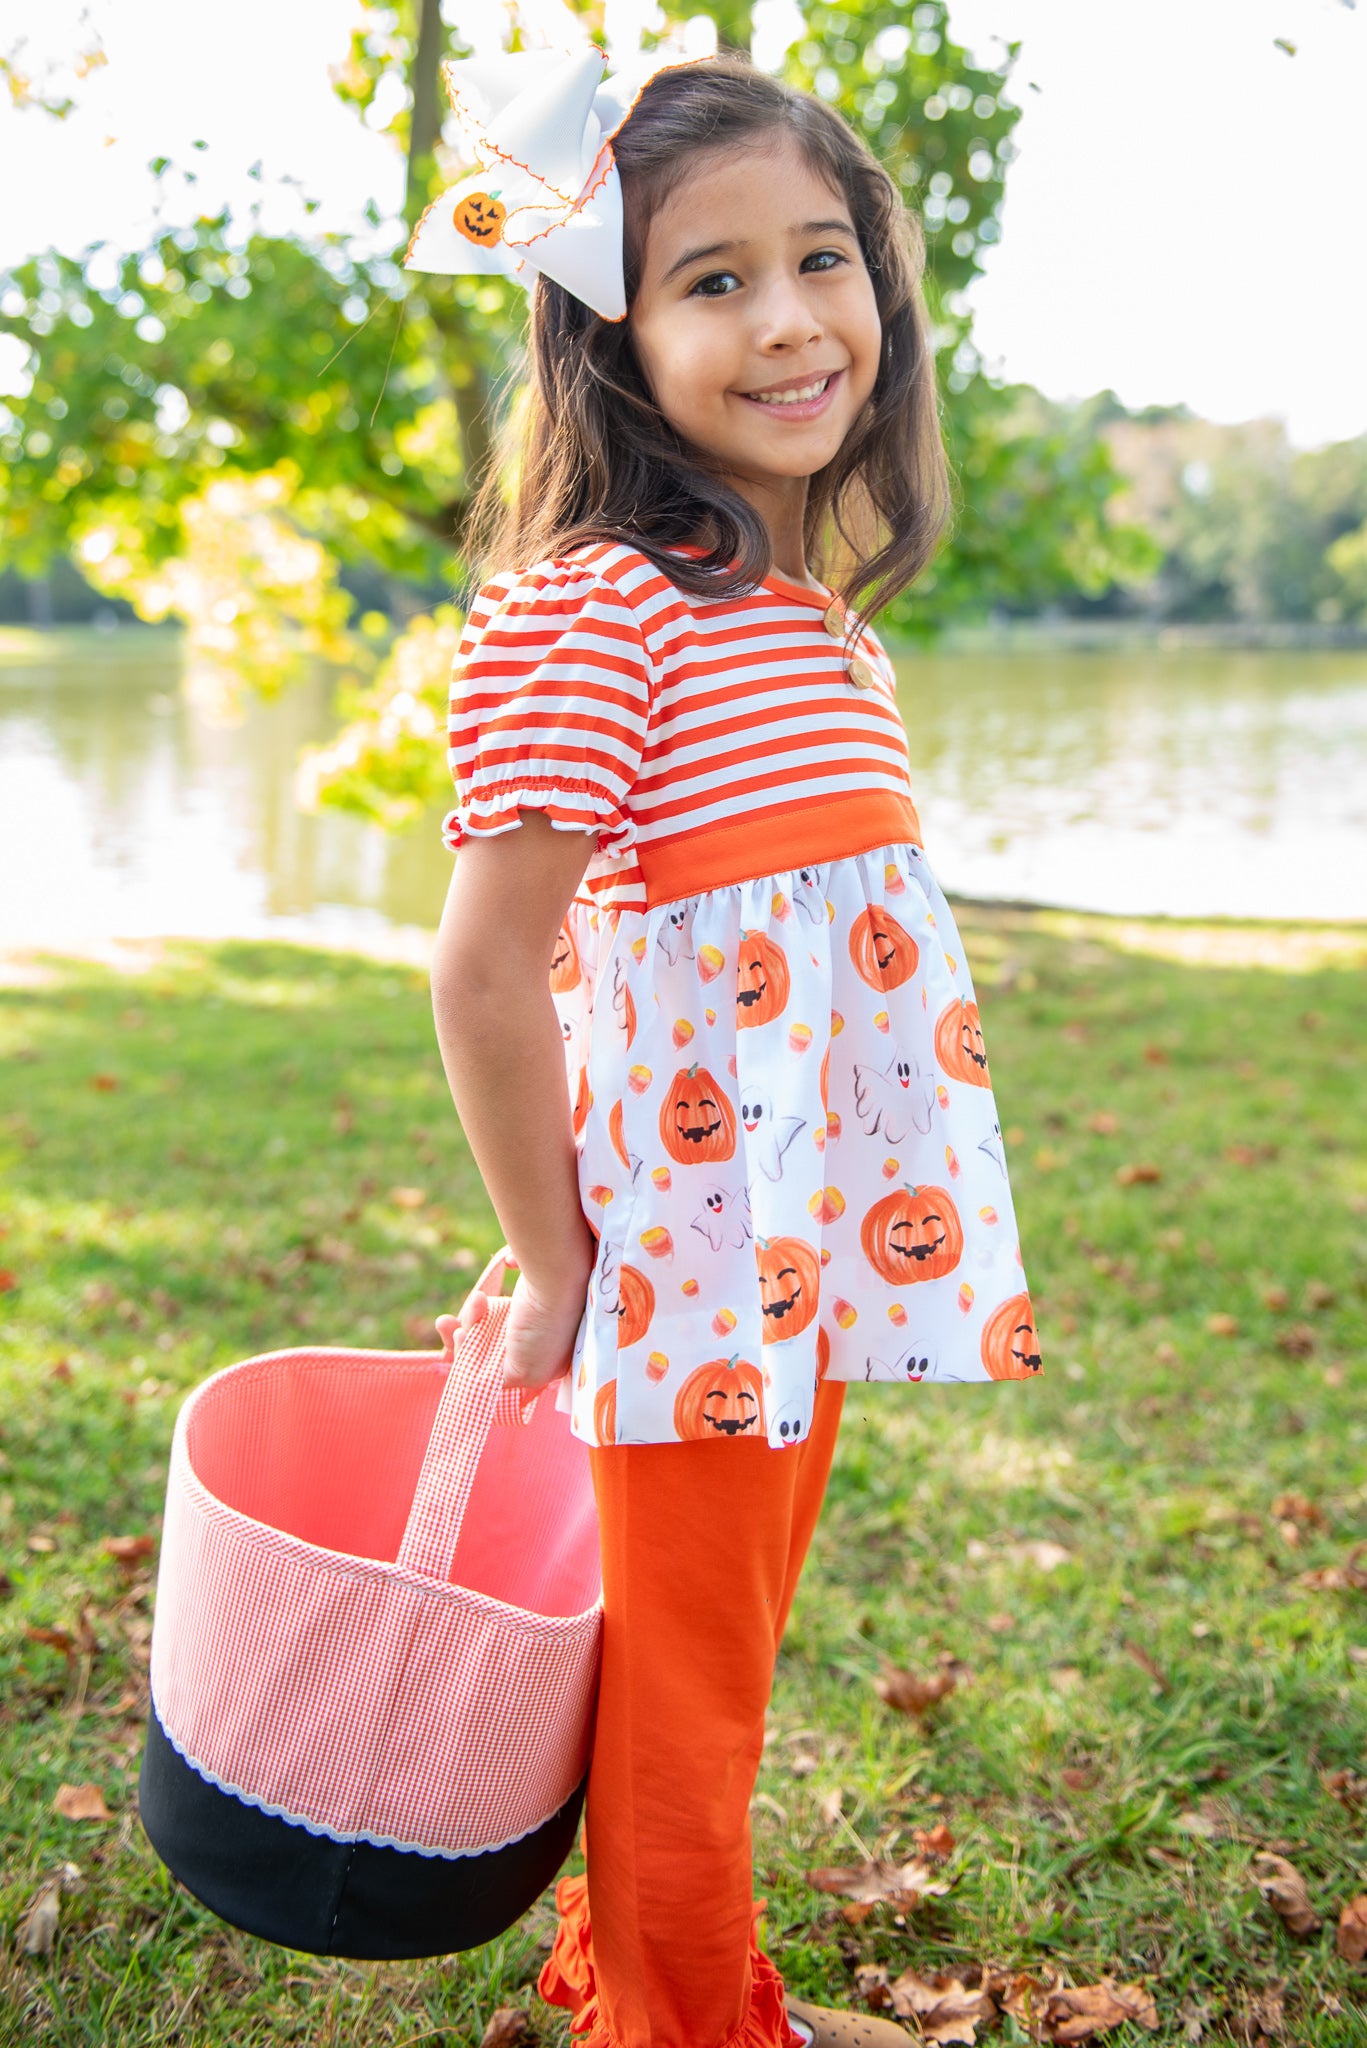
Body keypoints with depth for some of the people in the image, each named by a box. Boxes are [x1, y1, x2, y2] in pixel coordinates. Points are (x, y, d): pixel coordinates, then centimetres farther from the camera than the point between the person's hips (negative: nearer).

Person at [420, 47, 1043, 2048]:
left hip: (815, 1243, 8)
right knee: (683, 1689, 10)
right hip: (689, 1251, -8)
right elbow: (485, 968, -20)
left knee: (726, 1643, 23)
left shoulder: (824, 614, 9)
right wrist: (553, 1267, -12)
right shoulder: (593, 605, -18)